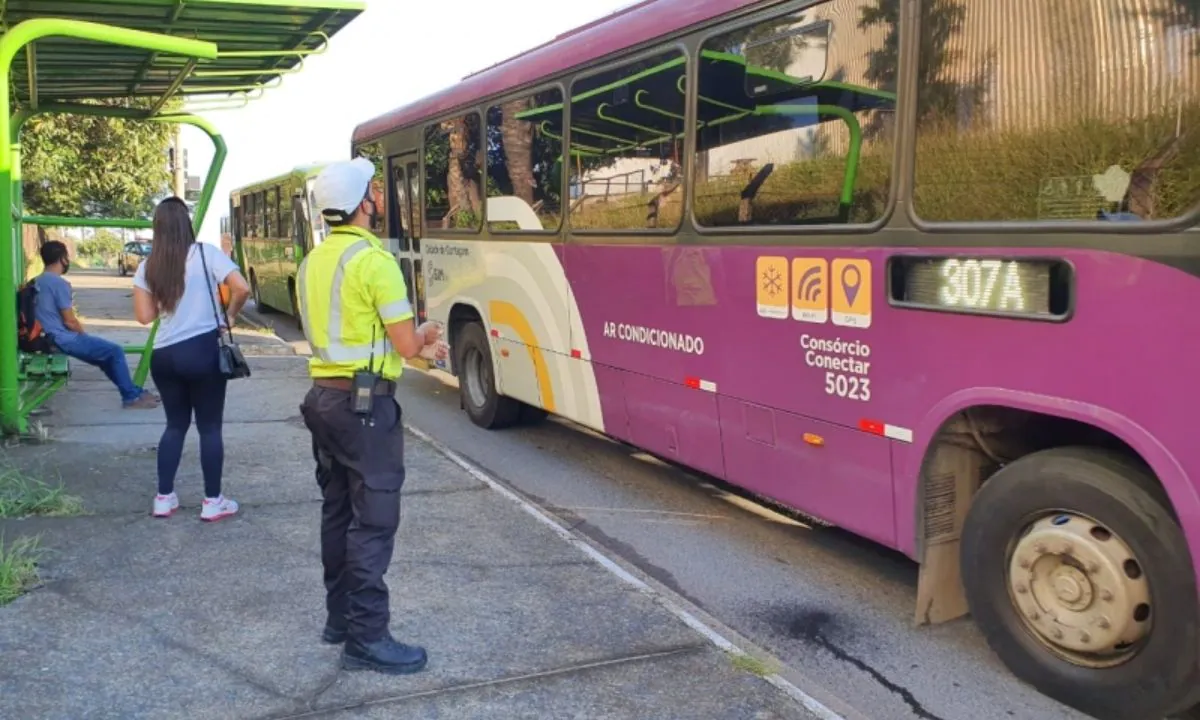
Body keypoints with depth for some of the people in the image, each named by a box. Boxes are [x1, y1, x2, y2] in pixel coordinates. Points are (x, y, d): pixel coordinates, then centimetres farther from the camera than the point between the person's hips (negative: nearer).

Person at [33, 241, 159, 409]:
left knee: (106, 353, 20)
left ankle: (135, 392, 23)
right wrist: (85, 334, 1)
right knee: (115, 351, -4)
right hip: (63, 339, -10)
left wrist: (81, 332, 17)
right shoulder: (59, 283, -17)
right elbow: (69, 321, -17)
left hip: (50, 338, 10)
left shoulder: (38, 281, 13)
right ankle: (131, 397, 4)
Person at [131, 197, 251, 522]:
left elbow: (144, 316, 3)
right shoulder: (206, 254, -6)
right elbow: (242, 289, -16)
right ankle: (213, 501, 11)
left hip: (163, 355, 4)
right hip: (202, 351, -4)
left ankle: (164, 498, 20)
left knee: (175, 424, 18)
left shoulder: (147, 267, 4)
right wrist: (228, 317, 0)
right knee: (210, 427, 5)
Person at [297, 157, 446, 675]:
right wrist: (423, 335, 9)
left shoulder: (313, 261, 11)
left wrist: (417, 342, 15)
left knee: (338, 511, 16)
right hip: (366, 403, -9)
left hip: (325, 396, 9)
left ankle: (340, 617, 27)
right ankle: (367, 639, 2)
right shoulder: (373, 259, -15)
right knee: (373, 519, -3)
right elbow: (405, 345, -14)